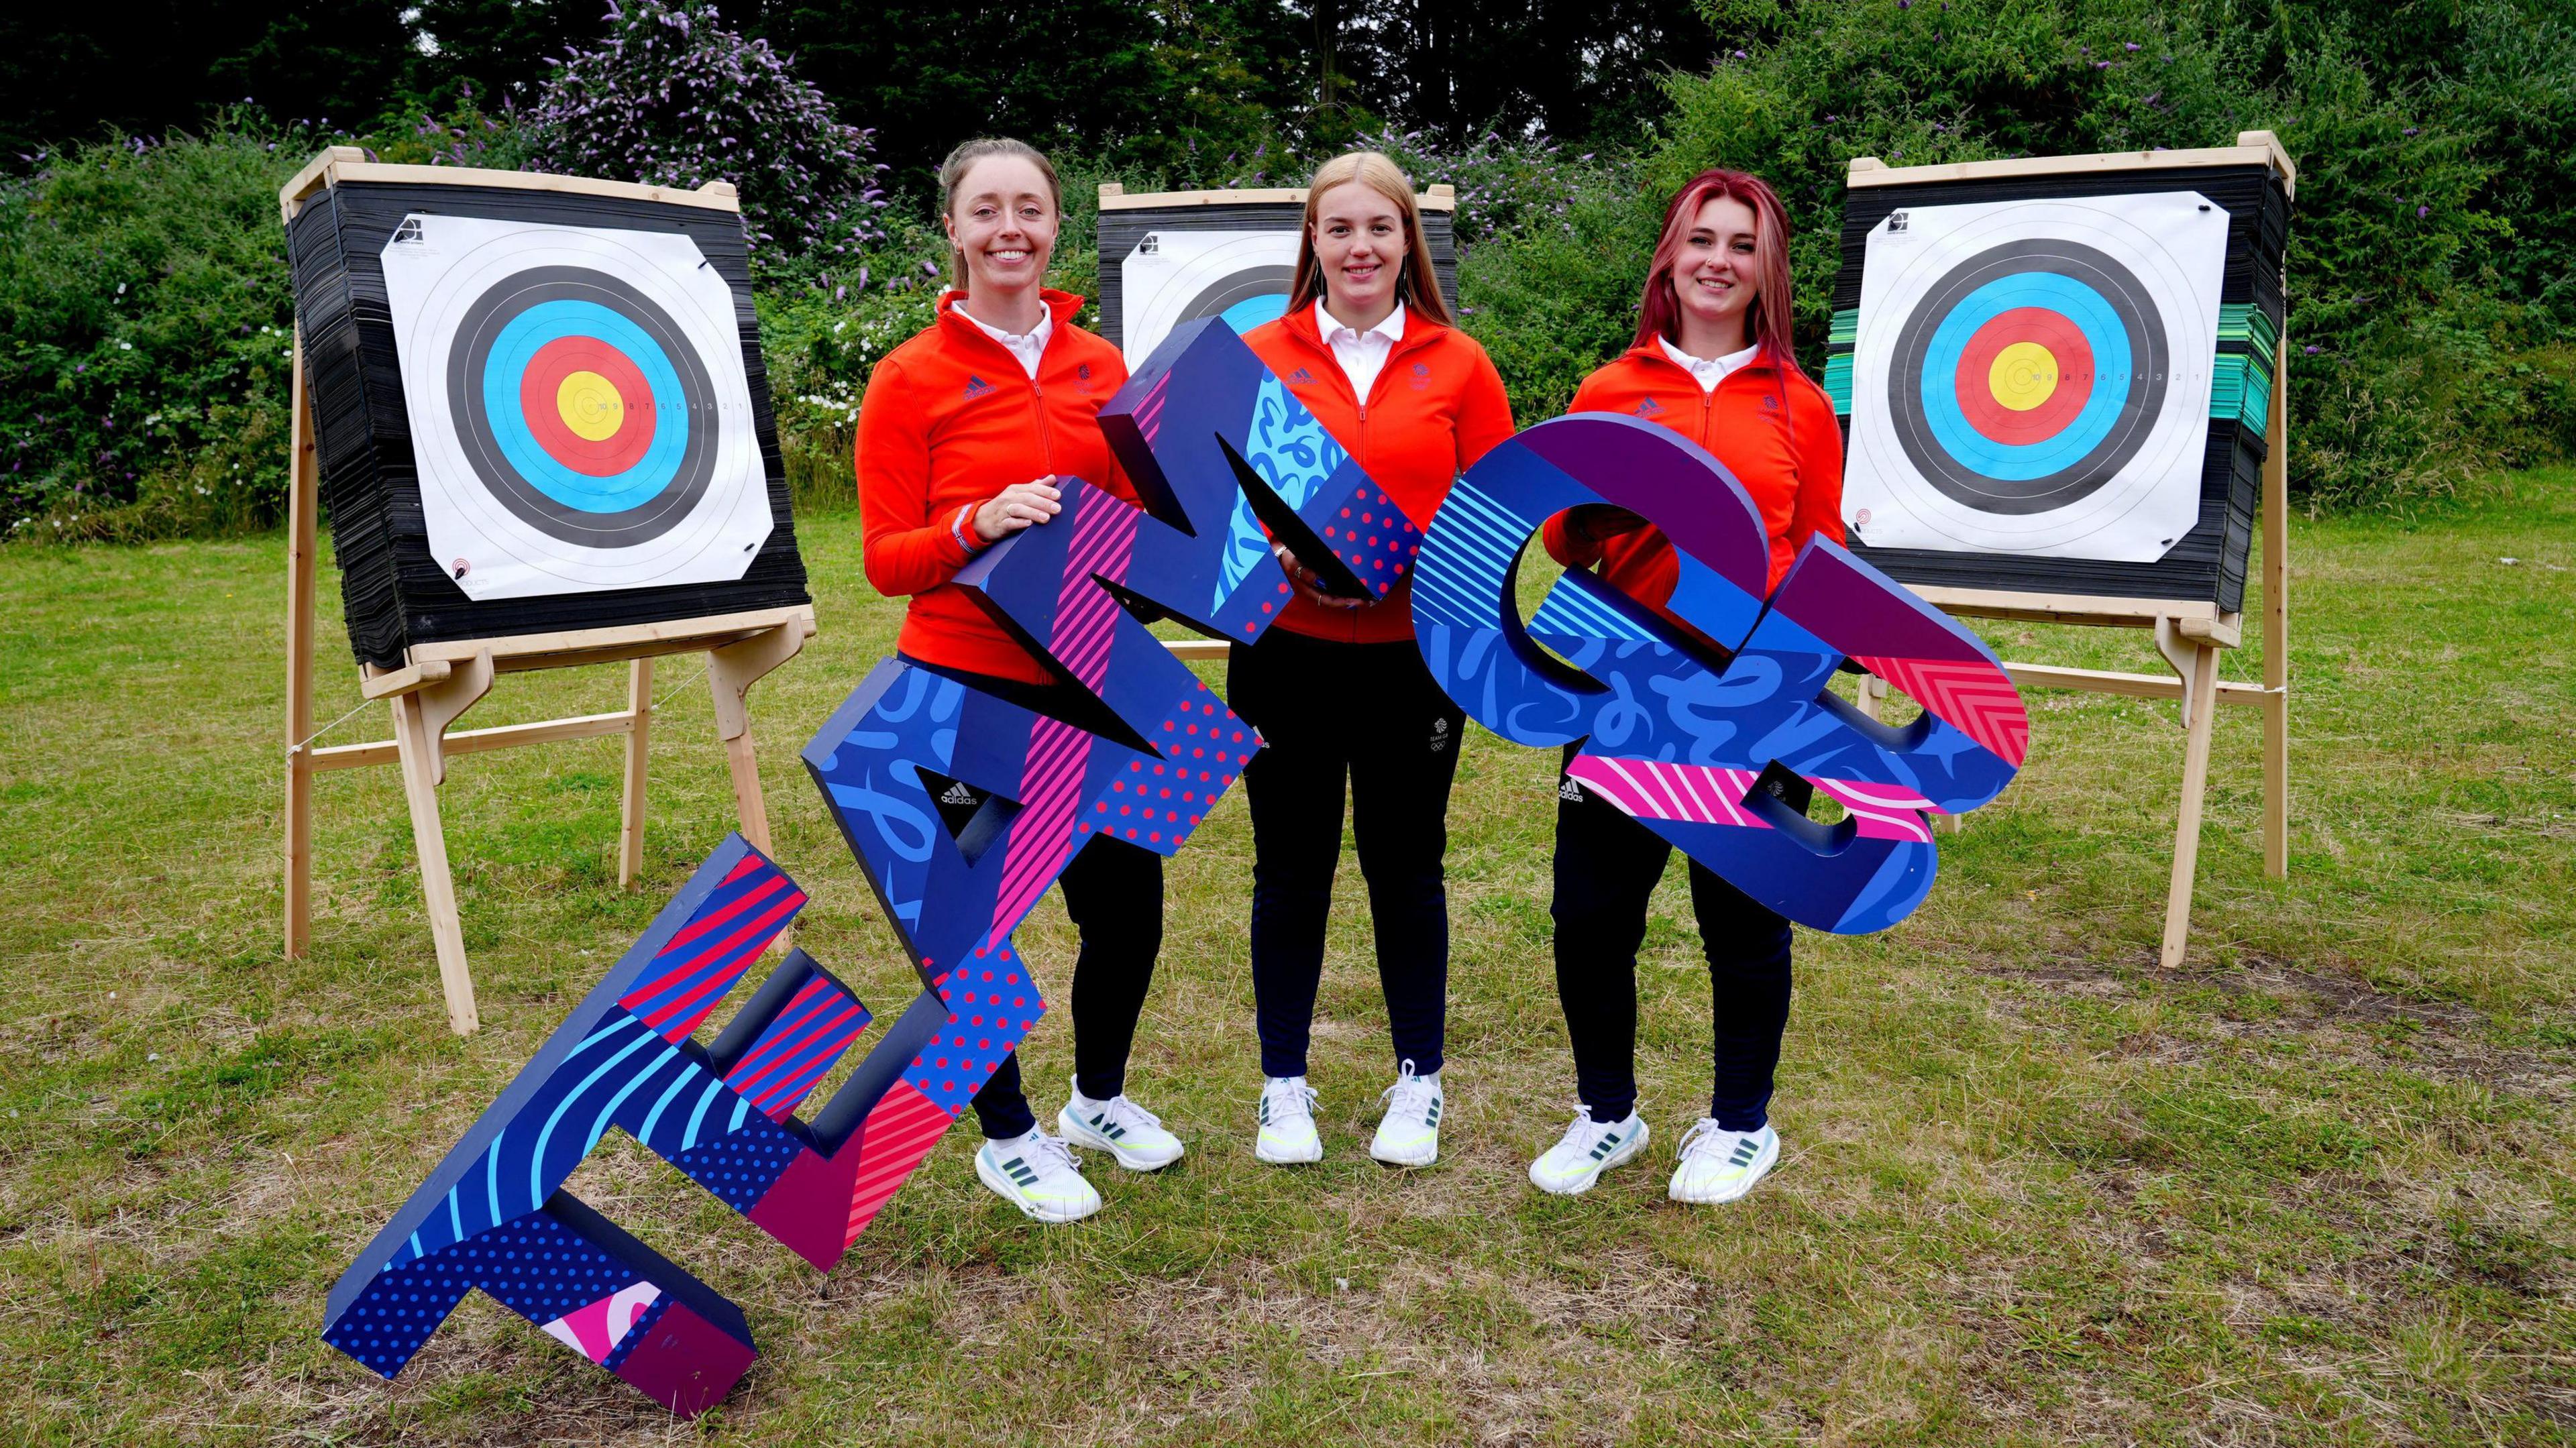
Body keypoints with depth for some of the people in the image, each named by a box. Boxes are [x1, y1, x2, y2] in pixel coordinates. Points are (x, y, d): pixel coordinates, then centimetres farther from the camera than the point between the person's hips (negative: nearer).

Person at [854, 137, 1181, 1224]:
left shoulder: (1102, 369, 6)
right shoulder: (911, 379, -5)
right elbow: (887, 561, -7)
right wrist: (979, 524, -23)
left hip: (1088, 680, 4)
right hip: (967, 686, -4)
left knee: (1128, 900, 10)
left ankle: (1099, 1097, 38)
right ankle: (1008, 1138, 30)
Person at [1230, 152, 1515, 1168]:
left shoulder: (1458, 364, 3)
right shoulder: (1258, 357, 3)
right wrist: (1281, 555, -15)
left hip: (1415, 656, 0)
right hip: (1283, 654, 0)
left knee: (1406, 868, 11)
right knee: (1290, 872, 9)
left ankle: (1419, 1083, 28)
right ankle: (1284, 1085, 26)